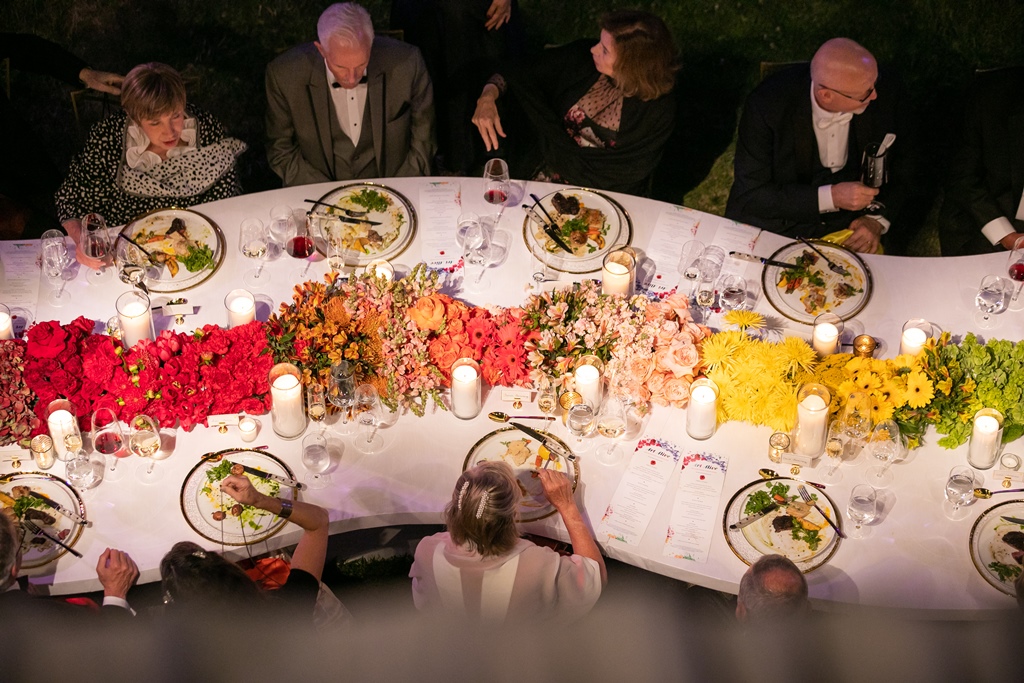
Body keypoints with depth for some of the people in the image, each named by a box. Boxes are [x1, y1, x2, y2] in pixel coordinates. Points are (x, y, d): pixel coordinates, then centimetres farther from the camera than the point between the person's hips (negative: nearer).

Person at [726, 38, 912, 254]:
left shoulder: (887, 92, -12)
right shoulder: (766, 105, -22)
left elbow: (899, 163, 6)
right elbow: (751, 194, -17)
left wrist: (877, 220, -9)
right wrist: (830, 197, -26)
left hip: (851, 228, 3)